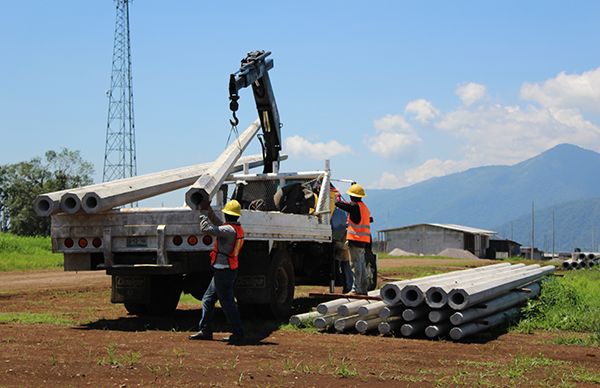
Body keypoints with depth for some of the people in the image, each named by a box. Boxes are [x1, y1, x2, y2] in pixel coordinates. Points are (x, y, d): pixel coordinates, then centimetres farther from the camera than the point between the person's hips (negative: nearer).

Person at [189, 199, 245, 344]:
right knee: (208, 299, 17)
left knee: (227, 303, -5)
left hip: (223, 271, -10)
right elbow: (218, 224, 24)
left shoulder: (229, 230, -20)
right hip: (222, 271, 10)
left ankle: (238, 334, 0)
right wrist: (209, 210, 20)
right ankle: (205, 331, 22)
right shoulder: (238, 229, 10)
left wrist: (203, 217, -9)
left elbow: (207, 229, -27)